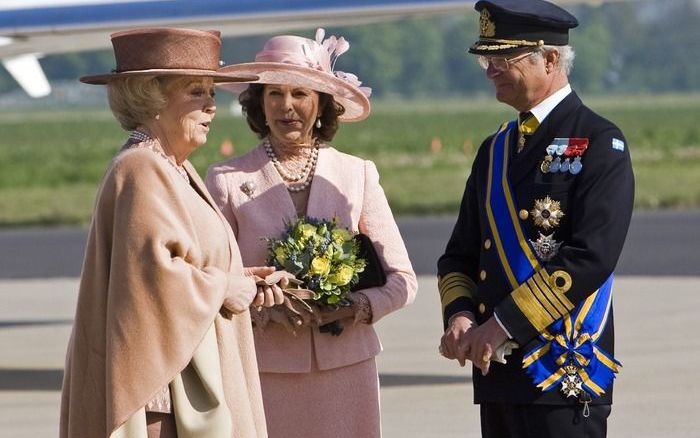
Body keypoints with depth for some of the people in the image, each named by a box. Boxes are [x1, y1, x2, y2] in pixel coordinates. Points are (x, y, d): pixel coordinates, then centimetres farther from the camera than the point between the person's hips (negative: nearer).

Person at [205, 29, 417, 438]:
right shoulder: (227, 179, 3)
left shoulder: (358, 174, 8)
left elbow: (402, 279, 9)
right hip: (263, 369, -1)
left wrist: (359, 306, -10)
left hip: (345, 365, 2)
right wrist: (264, 307, -17)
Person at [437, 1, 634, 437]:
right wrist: (459, 315, -4)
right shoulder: (495, 150, 17)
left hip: (566, 371, -7)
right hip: (497, 370, 7)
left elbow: (592, 256, -17)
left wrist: (503, 326, -17)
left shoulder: (599, 143, -6)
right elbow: (460, 254, 18)